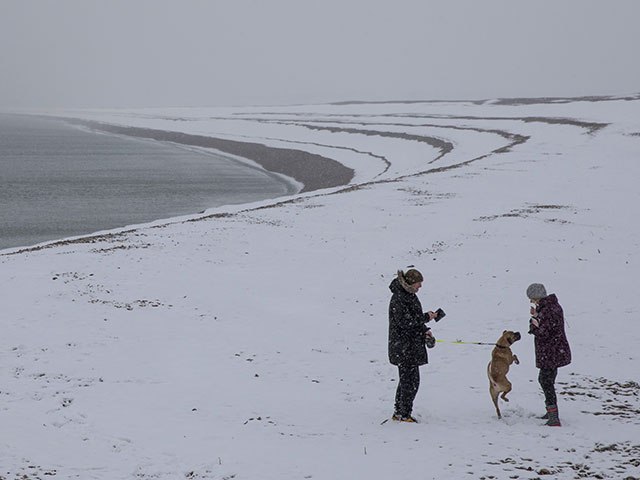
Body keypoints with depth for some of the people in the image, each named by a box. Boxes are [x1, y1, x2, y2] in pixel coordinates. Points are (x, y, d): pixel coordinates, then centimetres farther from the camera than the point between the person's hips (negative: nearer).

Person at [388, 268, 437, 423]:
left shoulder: (410, 295, 13)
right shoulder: (398, 298, -19)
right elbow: (404, 322, -23)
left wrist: (424, 330, 8)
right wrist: (426, 318, -18)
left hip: (412, 346, 10)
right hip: (403, 347, -10)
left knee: (406, 379, 15)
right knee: (410, 380, -7)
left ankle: (399, 413, 23)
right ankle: (404, 414, 1)